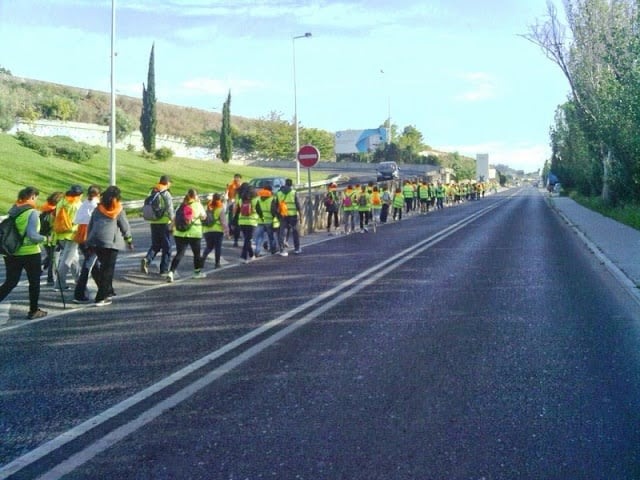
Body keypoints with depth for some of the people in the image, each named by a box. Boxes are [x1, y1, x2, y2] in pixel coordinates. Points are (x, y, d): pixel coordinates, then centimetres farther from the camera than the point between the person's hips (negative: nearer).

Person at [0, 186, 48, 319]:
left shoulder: (12, 212, 5)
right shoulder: (32, 213, -14)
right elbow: (32, 235, -22)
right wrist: (44, 238, -5)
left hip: (12, 253, 6)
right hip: (30, 253, -6)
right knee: (34, 283, 12)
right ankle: (33, 311, 20)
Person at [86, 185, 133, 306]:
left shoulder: (98, 209, 12)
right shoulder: (118, 210, 2)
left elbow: (90, 226, 13)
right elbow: (125, 228, 6)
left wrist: (88, 241, 20)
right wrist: (129, 241, 19)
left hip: (94, 243, 4)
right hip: (110, 243, -4)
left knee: (104, 266, 19)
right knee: (108, 270, 0)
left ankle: (108, 292, 25)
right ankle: (101, 298, -3)